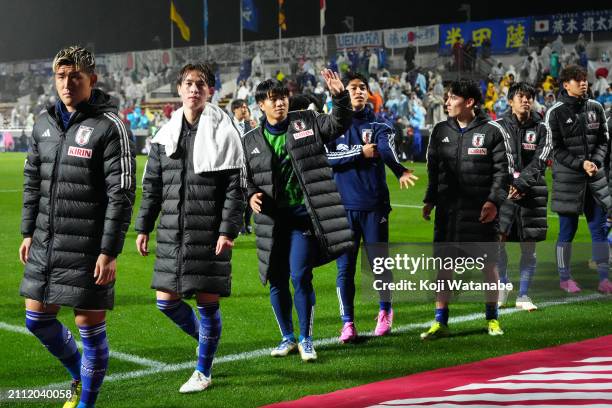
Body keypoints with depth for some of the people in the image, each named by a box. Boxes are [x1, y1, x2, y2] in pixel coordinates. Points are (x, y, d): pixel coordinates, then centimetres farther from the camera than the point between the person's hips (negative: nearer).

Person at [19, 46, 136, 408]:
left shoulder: (109, 126, -11)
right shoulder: (45, 123, 9)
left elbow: (121, 194, -14)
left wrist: (110, 251, -17)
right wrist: (29, 232, 15)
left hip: (89, 249, -7)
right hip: (46, 243, 7)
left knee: (90, 327, 0)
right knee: (37, 317, 13)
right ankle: (80, 373, 37)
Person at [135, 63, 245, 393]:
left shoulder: (223, 131, -4)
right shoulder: (166, 134, 9)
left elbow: (235, 187, -7)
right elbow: (152, 185, 14)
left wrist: (228, 230, -13)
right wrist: (143, 227, 10)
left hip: (210, 233, -4)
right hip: (172, 232, 5)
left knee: (208, 301, 0)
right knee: (166, 300, 5)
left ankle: (203, 372, 15)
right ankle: (203, 336, 33)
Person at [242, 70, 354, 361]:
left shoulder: (306, 123, 4)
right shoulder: (251, 141, 9)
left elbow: (338, 124, -4)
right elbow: (245, 177, 14)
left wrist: (340, 96, -20)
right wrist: (251, 195, -6)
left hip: (302, 215, -3)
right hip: (272, 220, 3)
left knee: (300, 277, -9)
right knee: (277, 281, 9)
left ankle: (305, 339, 6)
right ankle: (287, 338, 25)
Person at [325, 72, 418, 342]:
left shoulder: (378, 126, 5)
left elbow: (387, 150, -17)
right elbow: (326, 157, -7)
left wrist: (400, 171, -37)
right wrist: (360, 152, -15)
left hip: (375, 205, 0)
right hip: (343, 205, 0)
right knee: (345, 266, 1)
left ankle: (385, 312, 28)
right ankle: (347, 323, 11)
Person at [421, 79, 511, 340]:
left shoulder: (491, 131, -3)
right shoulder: (441, 131, 10)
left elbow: (501, 170, -3)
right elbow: (433, 169, 16)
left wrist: (494, 201, -13)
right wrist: (430, 200, 11)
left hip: (481, 210, -3)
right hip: (448, 208, 3)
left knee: (488, 263, 6)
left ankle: (492, 319, 22)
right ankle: (440, 322, 9)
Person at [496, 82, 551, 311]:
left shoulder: (541, 129, 6)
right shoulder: (500, 126, 6)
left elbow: (539, 162, -3)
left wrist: (520, 183, -15)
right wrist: (509, 183, -10)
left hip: (531, 193, 0)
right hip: (503, 190, 0)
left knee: (529, 247, 2)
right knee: (498, 241, -4)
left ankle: (523, 296, 11)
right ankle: (502, 286, 19)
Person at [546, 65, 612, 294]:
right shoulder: (555, 112, -5)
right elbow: (557, 149, -6)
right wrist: (581, 164, -16)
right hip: (567, 178, -4)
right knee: (567, 229, 2)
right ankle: (564, 278, 14)